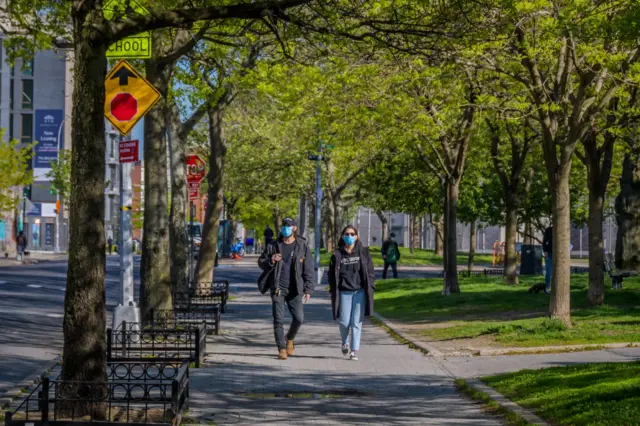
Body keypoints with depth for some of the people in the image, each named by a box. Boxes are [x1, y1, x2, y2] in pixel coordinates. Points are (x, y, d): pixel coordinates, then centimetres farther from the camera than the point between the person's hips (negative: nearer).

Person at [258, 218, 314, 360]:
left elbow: (308, 270, 3)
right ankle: (282, 348, 4)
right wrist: (271, 261, -11)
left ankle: (290, 339, 20)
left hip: (295, 289, -1)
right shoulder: (273, 246, 8)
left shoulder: (303, 246, 4)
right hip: (277, 288, 1)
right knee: (278, 320, -3)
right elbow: (261, 263, 12)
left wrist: (308, 290, -5)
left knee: (299, 317, -8)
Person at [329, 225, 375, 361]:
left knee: (356, 322, -3)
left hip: (360, 292, 0)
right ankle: (345, 343, 27)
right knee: (344, 322, -2)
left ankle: (354, 350, 1)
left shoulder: (363, 252, 5)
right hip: (344, 292, 0)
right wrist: (333, 291, 0)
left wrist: (370, 288, -2)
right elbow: (332, 274, 8)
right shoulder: (337, 255, 4)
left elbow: (370, 272, 6)